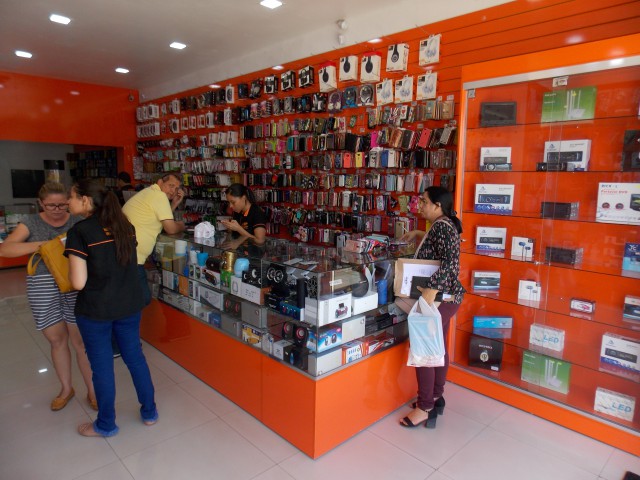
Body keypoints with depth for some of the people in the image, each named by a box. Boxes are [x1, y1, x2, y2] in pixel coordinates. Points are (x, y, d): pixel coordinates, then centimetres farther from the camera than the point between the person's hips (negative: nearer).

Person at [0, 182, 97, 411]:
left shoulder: (77, 223, 0)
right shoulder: (31, 223, 0)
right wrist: (42, 245, -24)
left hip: (75, 286, -1)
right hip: (42, 287, 1)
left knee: (81, 340, 4)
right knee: (56, 340, 13)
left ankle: (92, 390, 20)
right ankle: (66, 388, 33)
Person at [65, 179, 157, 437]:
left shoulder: (79, 232, -16)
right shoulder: (124, 225, 2)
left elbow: (79, 282, -18)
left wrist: (71, 261, 0)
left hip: (96, 310, -5)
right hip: (130, 305, 6)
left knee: (102, 366, 11)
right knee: (135, 356, 18)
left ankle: (106, 425, 31)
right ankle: (149, 412, 32)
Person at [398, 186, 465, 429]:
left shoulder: (441, 226, -19)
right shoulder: (444, 224, 12)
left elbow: (451, 261, -31)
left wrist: (431, 289, -37)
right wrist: (417, 235, 23)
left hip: (439, 298, -11)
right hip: (444, 297, 11)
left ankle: (425, 409, 9)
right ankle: (435, 397, 32)